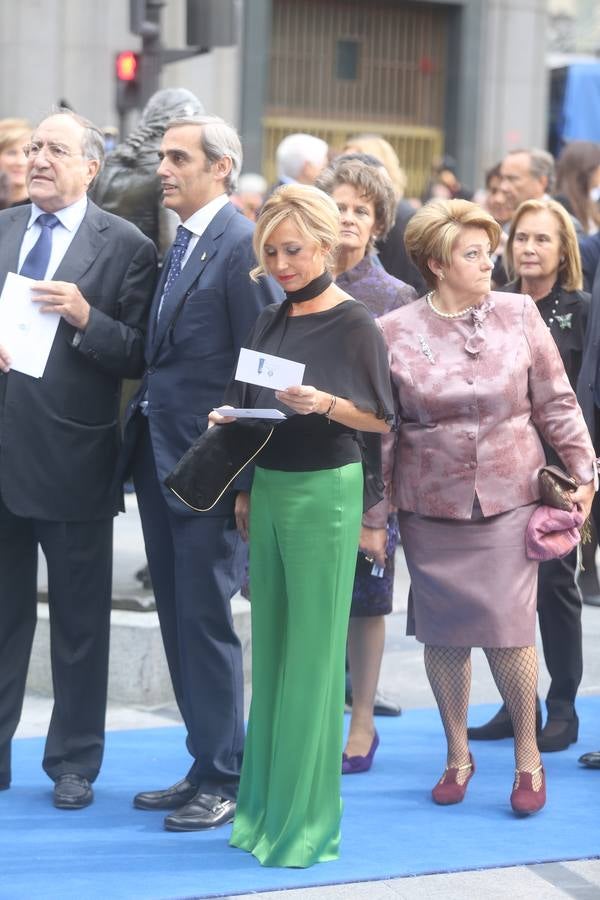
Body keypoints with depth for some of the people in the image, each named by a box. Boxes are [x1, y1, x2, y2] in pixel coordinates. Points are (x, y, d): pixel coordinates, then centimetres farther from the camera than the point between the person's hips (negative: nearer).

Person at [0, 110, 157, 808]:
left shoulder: (126, 247, -3)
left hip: (72, 461, -3)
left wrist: (85, 317, -22)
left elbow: (138, 357, -7)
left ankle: (75, 763, 19)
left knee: (80, 624, 8)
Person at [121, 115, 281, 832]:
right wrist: (140, 432, 5)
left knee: (204, 619, -2)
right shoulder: (175, 245, 14)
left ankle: (224, 780, 9)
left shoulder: (243, 244, -12)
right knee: (178, 619, 13)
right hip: (158, 454, 8)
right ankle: (205, 767, 23)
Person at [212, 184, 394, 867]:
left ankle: (308, 816, 4)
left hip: (324, 494, -6)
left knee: (313, 652, -3)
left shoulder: (354, 324, -7)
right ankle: (265, 807, 17)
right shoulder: (270, 322, 11)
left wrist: (325, 403, -22)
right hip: (268, 489, 6)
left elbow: (380, 420, -6)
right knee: (270, 648, 9)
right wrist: (229, 423, -2)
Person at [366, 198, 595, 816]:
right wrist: (374, 515, 5)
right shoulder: (394, 332, -1)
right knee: (443, 635, 7)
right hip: (430, 504, 1)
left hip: (508, 498, -1)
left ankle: (528, 756, 14)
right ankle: (458, 754, 24)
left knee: (508, 630, -4)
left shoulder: (519, 314, 0)